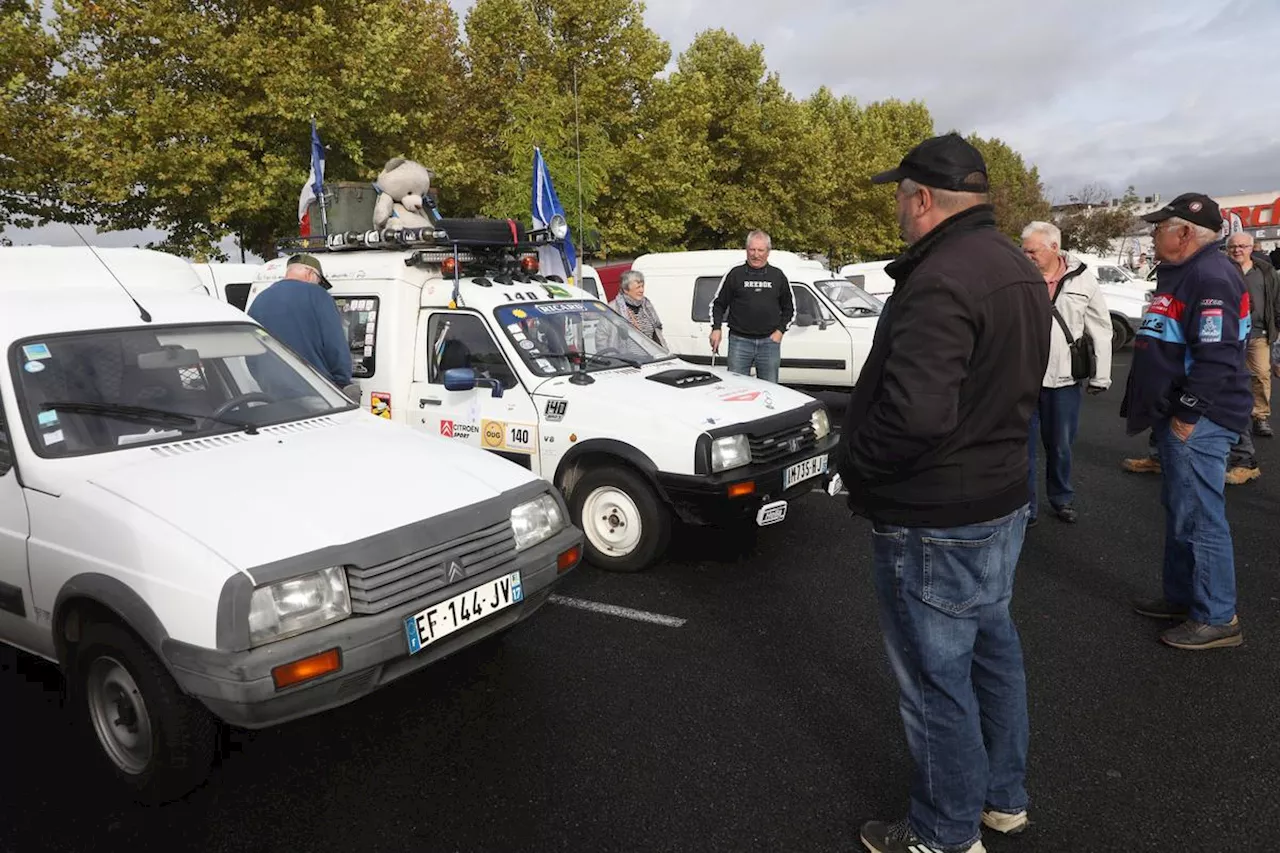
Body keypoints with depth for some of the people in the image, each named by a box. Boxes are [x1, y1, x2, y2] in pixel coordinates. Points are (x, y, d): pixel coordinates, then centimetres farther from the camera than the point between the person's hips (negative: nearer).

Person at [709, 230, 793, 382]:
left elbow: (789, 308, 16)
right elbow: (718, 303, 8)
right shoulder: (735, 274, 3)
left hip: (769, 342, 2)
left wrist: (780, 330, 3)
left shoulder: (778, 276, 8)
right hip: (740, 341, -1)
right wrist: (716, 329, -3)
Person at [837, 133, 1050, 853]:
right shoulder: (1020, 271, 9)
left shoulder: (940, 280, -25)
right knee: (993, 649, 22)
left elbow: (915, 411, -35)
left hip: (934, 522, -10)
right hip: (1003, 497, 10)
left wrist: (854, 462, -18)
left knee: (937, 678, 5)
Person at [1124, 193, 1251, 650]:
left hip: (1197, 422, -11)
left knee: (1200, 519, -4)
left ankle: (1217, 618, 7)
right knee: (1179, 512, 18)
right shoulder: (1179, 273, 16)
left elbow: (1217, 356, -26)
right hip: (1176, 416, 11)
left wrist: (1187, 415, -21)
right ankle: (1181, 597, 31)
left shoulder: (1210, 277, -18)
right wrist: (1150, 407, 22)